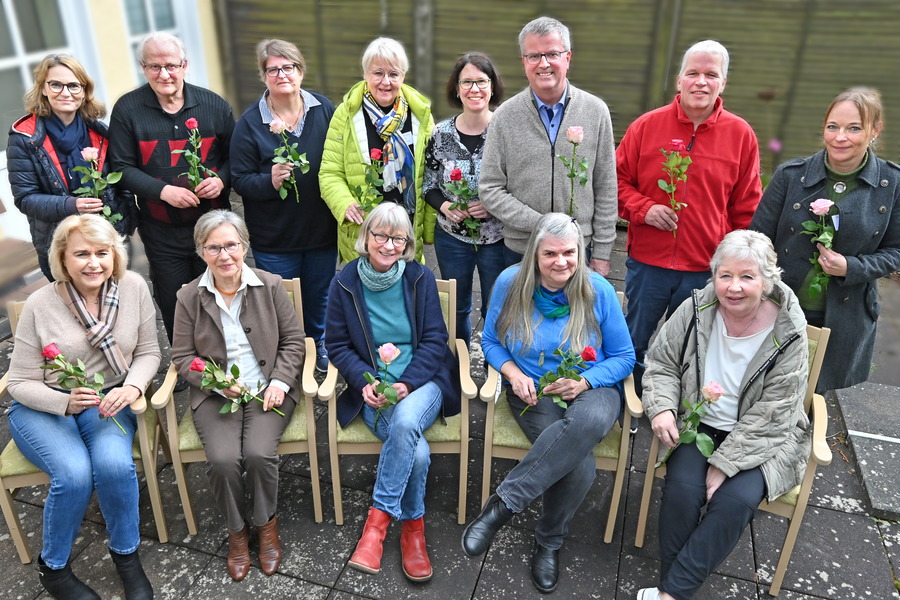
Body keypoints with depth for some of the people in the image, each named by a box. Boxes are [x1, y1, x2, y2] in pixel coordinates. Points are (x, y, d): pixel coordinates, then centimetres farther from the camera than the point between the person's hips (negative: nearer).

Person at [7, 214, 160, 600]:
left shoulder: (134, 287, -8)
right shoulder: (40, 305, -12)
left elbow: (148, 352, 2)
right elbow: (20, 383, -6)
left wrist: (132, 387, -20)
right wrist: (66, 403, -26)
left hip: (107, 401, 1)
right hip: (42, 408, -1)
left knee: (114, 463, -30)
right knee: (74, 473, -29)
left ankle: (126, 555, -2)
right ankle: (53, 567, 2)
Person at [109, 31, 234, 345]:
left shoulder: (214, 105, 2)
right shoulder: (127, 109, -2)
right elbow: (121, 167, -3)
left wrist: (221, 179, -13)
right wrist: (163, 191, -18)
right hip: (162, 233, 0)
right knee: (173, 308, 10)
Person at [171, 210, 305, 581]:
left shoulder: (270, 286, -2)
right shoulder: (189, 297, -1)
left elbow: (293, 340, 4)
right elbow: (183, 356, 3)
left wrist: (280, 382, -9)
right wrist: (218, 383, -13)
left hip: (268, 389, 0)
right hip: (215, 395, 1)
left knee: (259, 453, -24)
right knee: (223, 459, -23)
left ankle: (266, 523, 7)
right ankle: (236, 530, 7)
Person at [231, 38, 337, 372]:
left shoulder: (324, 109, -1)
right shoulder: (250, 123, -7)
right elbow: (240, 180, -7)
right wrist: (270, 181, -27)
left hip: (322, 230, 2)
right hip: (274, 238, -2)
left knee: (319, 297, 19)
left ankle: (318, 347, 44)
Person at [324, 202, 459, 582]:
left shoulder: (420, 278, 2)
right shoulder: (345, 282, 2)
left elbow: (434, 339, 1)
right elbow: (337, 344, 6)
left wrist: (407, 384, -13)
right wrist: (364, 383, -11)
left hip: (421, 381, 0)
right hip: (373, 389, 0)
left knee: (405, 420, -35)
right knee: (416, 451, -28)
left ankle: (378, 519, -19)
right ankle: (412, 528, -5)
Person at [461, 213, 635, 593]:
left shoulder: (599, 291, -6)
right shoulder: (511, 283, -4)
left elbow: (624, 357, 1)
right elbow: (491, 341, 8)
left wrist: (584, 382, -17)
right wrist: (514, 373, -13)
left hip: (591, 390, 1)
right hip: (533, 392, 0)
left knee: (589, 422, -41)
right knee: (579, 465, -32)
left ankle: (504, 503, -27)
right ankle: (549, 543, -5)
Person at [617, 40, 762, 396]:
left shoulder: (741, 134, 1)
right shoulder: (646, 126, -1)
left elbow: (746, 208, 5)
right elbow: (618, 180, 6)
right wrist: (643, 208, -13)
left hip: (707, 270, 0)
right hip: (647, 263, 0)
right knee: (634, 344, 13)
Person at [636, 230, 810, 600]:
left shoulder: (788, 333, -16)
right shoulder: (695, 310, -9)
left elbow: (769, 417, -14)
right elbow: (661, 363, 3)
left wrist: (723, 465, -18)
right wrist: (662, 408, -16)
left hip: (760, 440, -1)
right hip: (699, 424, 2)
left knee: (735, 501, -27)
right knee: (682, 488, -25)